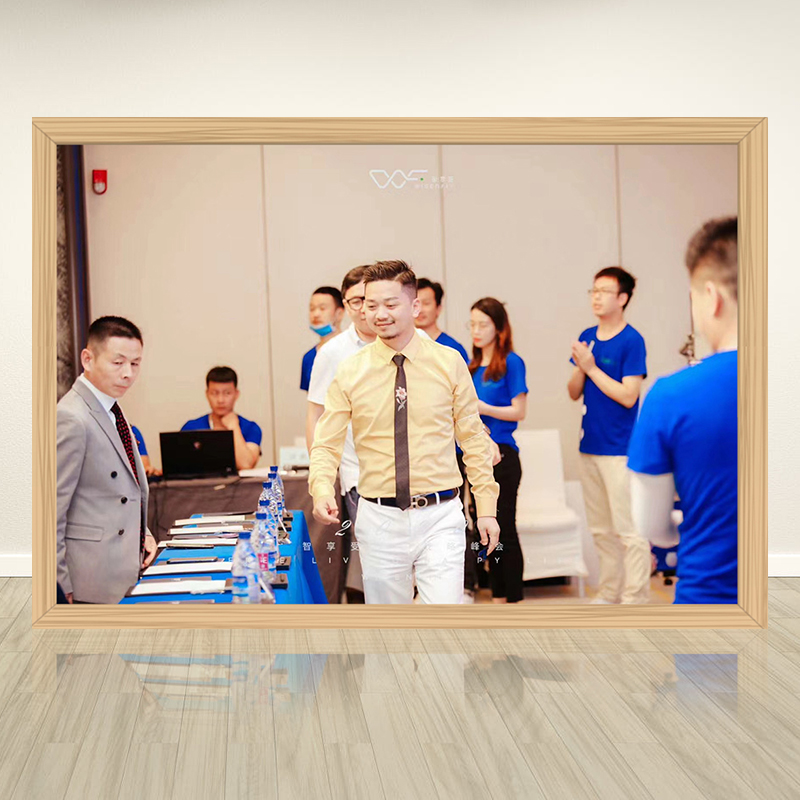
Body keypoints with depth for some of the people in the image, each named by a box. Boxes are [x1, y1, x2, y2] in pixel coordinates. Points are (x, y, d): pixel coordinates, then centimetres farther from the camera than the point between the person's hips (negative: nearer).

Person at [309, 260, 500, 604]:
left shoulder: (450, 363, 1)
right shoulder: (350, 372, 0)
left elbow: (473, 439, 6)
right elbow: (326, 444, 1)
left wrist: (487, 508, 3)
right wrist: (322, 491, -19)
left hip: (440, 516, -1)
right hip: (379, 519, 1)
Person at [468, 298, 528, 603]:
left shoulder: (511, 362, -7)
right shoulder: (474, 365, 13)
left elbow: (518, 411, -11)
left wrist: (482, 407, -20)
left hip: (501, 454, -7)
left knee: (504, 529, -3)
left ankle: (513, 600, 5)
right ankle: (497, 600, 19)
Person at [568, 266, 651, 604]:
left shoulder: (632, 341, -10)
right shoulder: (587, 337, 10)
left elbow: (628, 396, -16)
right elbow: (574, 393, 10)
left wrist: (592, 367, -13)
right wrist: (580, 367, -8)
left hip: (620, 449, -7)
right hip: (590, 446, 7)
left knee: (628, 529, -3)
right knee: (601, 528, 15)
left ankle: (635, 598, 4)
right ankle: (609, 592, 26)